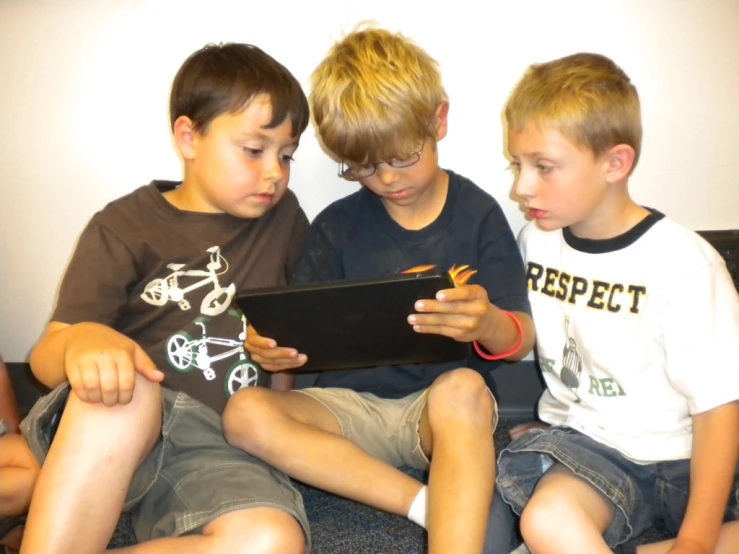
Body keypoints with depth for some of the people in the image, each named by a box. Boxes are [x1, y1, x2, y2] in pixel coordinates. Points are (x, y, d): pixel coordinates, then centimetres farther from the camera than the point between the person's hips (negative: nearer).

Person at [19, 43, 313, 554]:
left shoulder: (283, 217, 13)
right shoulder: (125, 229, 3)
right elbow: (45, 359, -3)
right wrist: (81, 341, -27)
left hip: (216, 445, 3)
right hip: (102, 430, -2)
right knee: (125, 391, -39)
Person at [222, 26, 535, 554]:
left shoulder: (478, 214, 0)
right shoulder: (338, 225, 6)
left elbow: (521, 341, -3)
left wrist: (487, 322, -29)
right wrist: (271, 345, -19)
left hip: (440, 405, -3)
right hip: (350, 406, 3)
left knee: (463, 388, -36)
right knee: (247, 413, -24)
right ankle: (432, 504, -23)